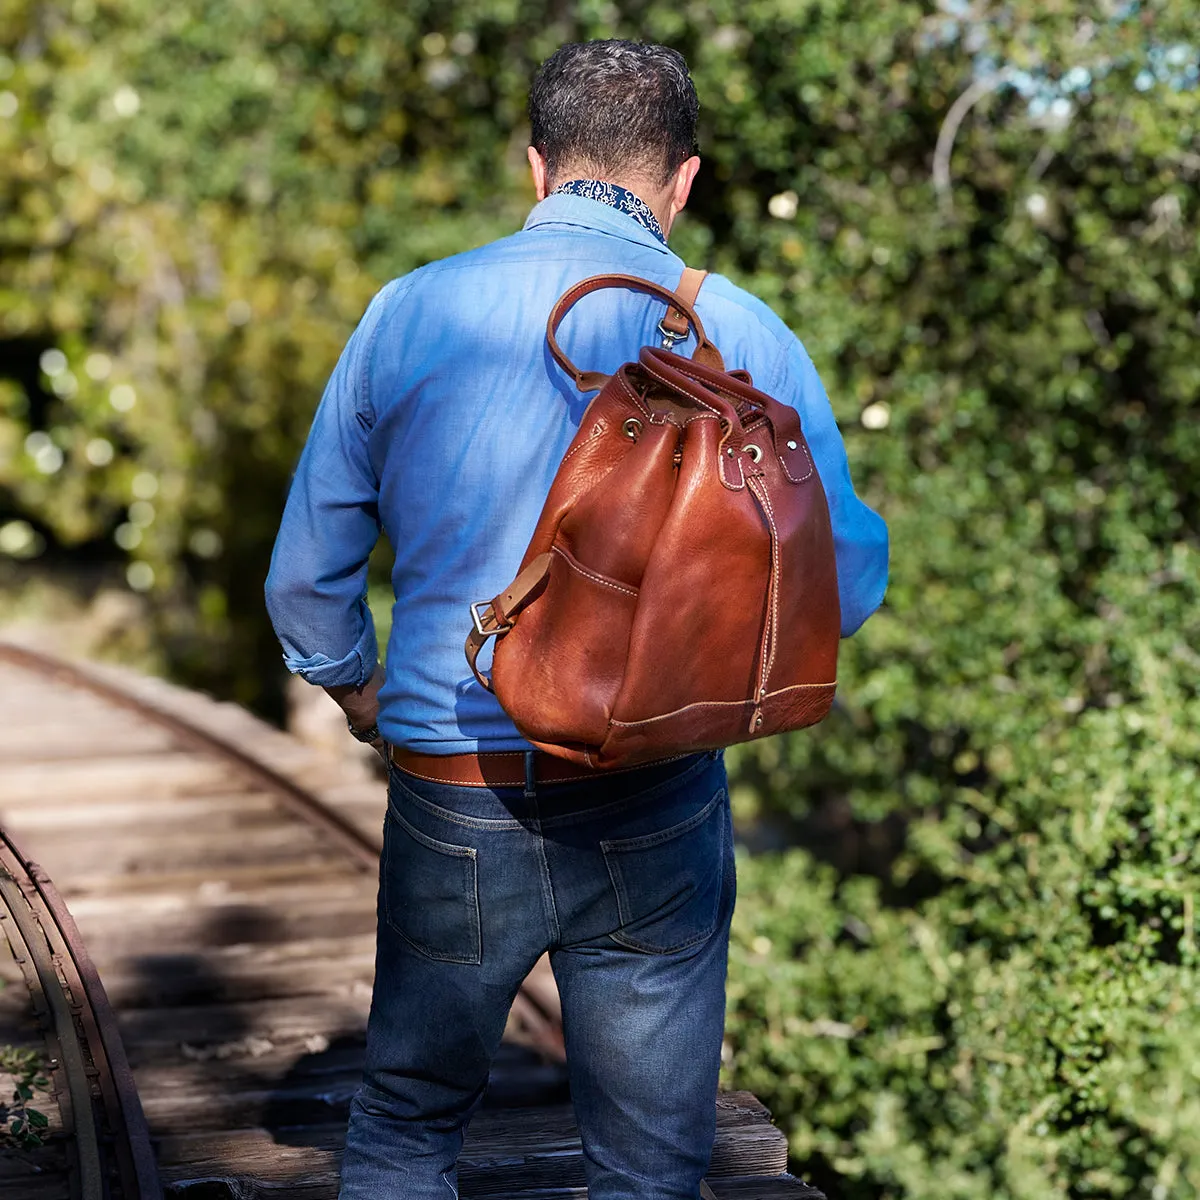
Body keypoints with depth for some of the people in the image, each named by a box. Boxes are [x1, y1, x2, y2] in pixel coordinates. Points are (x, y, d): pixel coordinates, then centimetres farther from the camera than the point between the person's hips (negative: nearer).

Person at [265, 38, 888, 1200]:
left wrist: (360, 691, 26)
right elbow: (847, 582, -2)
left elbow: (305, 579, 6)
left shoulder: (408, 314, -1)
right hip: (656, 814, -1)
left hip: (452, 804, 1)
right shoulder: (741, 337, -4)